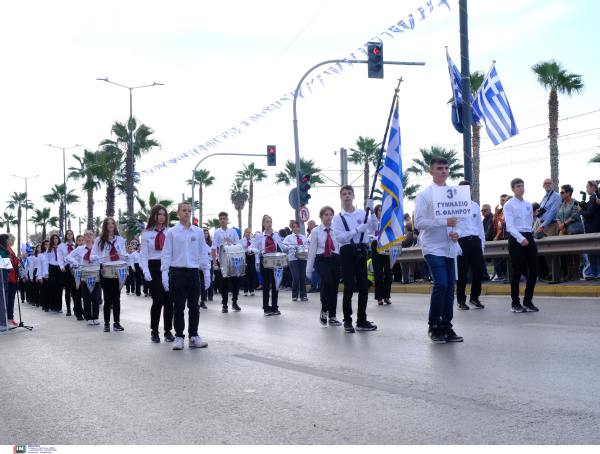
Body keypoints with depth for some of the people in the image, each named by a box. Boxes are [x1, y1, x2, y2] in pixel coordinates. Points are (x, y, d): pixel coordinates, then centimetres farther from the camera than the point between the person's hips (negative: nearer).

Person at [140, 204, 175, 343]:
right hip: (154, 268, -2)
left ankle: (168, 331, 12)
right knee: (158, 300, -8)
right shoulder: (146, 234, 8)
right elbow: (143, 254, 4)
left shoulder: (169, 232, 10)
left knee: (168, 300, -1)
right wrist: (146, 272, -8)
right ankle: (154, 331, 9)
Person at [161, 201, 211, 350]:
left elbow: (203, 254, 11)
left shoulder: (198, 232, 7)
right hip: (177, 272, -2)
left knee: (194, 306, 5)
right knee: (178, 307, 2)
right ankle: (179, 337, 9)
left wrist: (207, 272, 5)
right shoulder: (172, 232, 1)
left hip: (193, 272, 2)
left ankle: (193, 336, 14)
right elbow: (166, 254, 1)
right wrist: (164, 274, -7)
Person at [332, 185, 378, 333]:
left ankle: (362, 321, 15)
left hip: (361, 252, 3)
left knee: (364, 287, 5)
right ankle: (347, 321, 3)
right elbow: (340, 237, -9)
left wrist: (372, 211, -14)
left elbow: (374, 228, -4)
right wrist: (357, 230, -17)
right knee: (349, 287, -5)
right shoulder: (338, 218, 3)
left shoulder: (362, 214, 8)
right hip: (347, 252, -2)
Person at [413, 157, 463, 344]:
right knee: (441, 284, -17)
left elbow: (458, 217, 21)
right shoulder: (424, 195, -3)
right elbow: (419, 223, -12)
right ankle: (434, 326, -3)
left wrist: (456, 232, -1)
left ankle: (446, 327, 14)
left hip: (449, 248, 5)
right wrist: (445, 222, -19)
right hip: (433, 248, -5)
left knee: (450, 288, 5)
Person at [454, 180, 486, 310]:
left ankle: (474, 298, 17)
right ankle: (460, 300, 12)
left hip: (475, 240, 5)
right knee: (462, 272, 1)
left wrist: (482, 243, 14)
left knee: (479, 269, 2)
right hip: (462, 241, -5)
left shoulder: (475, 206, 17)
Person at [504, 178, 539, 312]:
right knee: (517, 272, -3)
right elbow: (510, 226, -13)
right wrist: (521, 238, -24)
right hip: (515, 239, -6)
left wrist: (528, 237, 15)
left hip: (528, 237, 6)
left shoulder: (529, 205, 15)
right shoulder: (509, 205, -4)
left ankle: (528, 300, 15)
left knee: (534, 270, 2)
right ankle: (515, 303, 8)